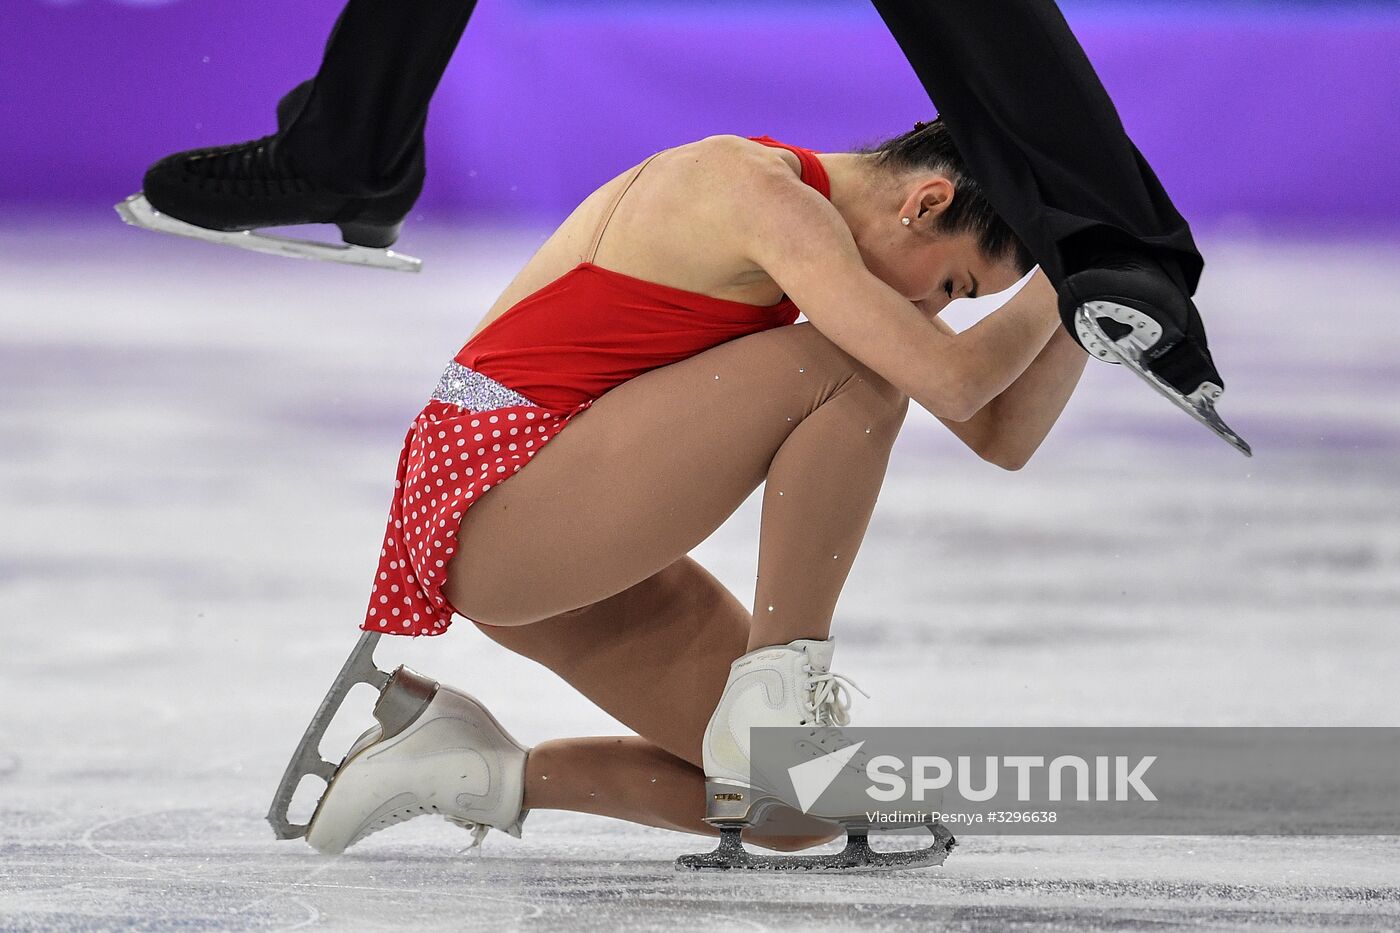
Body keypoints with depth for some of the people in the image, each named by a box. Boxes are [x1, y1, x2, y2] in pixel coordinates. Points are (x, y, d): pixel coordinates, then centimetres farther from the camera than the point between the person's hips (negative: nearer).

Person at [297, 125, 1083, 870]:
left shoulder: (824, 217, 12)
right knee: (858, 365, -19)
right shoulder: (767, 192, -17)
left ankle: (490, 776, 8)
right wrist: (1055, 291, -10)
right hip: (498, 488, -10)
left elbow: (1003, 436, 13)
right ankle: (775, 689, -14)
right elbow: (952, 379, -27)